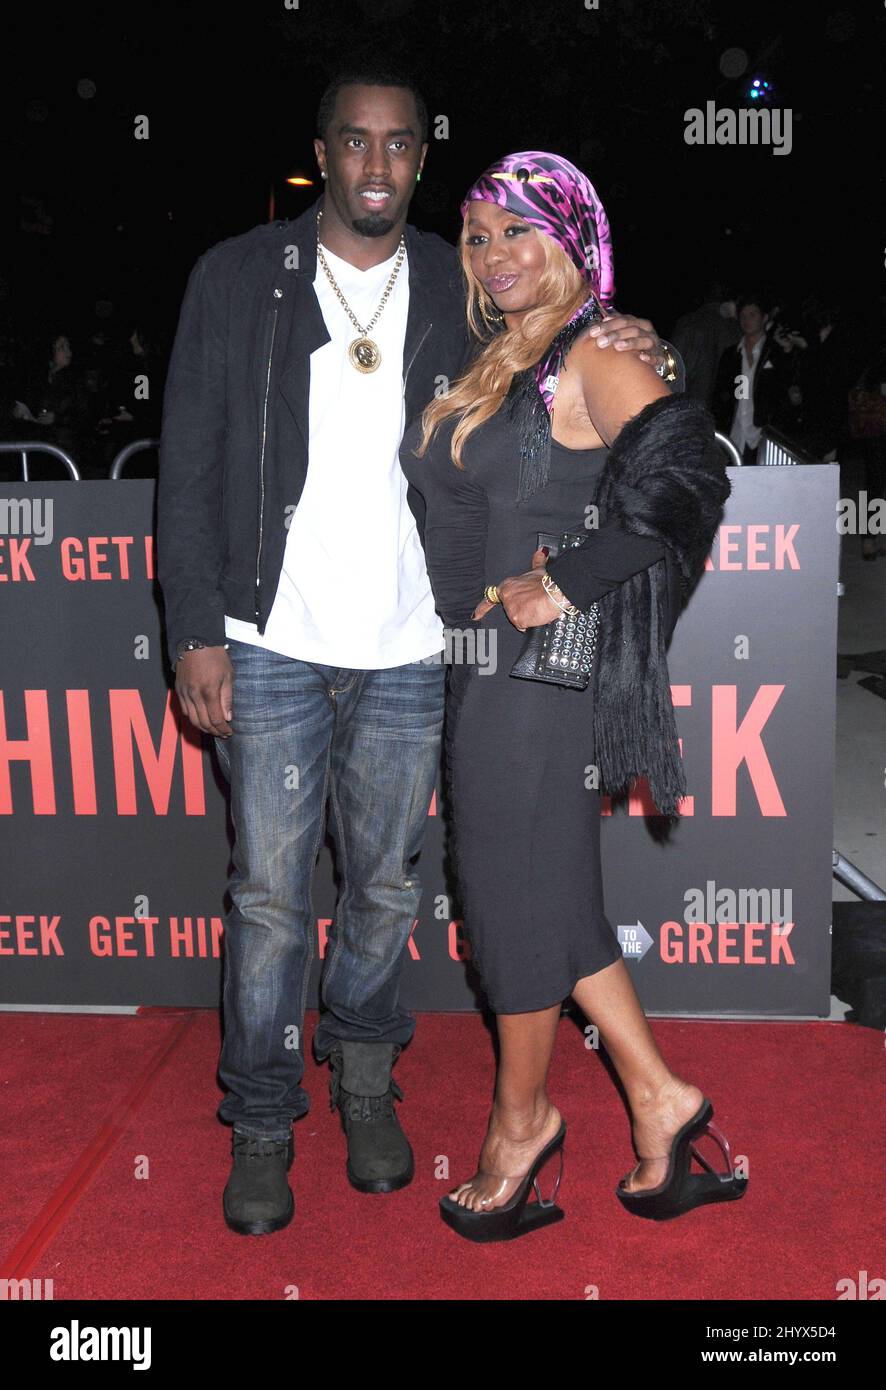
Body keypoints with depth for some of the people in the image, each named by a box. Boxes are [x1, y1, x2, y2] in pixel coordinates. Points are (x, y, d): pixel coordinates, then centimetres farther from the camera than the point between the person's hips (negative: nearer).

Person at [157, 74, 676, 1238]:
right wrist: (198, 632, -7)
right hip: (273, 648, -1)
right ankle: (263, 1120, 25)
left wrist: (620, 360, -2)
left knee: (386, 887, 13)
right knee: (271, 895, 5)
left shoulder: (459, 289, 7)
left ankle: (364, 1075, 38)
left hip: (409, 651, 2)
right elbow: (190, 467, 0)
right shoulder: (237, 278, 2)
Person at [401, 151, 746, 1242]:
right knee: (552, 896, 14)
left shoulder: (590, 360, -11)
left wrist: (566, 584, -22)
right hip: (478, 664, 9)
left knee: (518, 889, 6)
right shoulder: (488, 366, 14)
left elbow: (686, 467, -26)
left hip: (538, 666, -9)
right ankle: (658, 1099, 28)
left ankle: (521, 1116, 29)